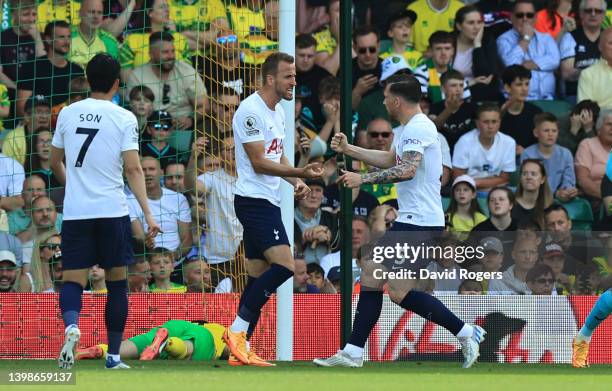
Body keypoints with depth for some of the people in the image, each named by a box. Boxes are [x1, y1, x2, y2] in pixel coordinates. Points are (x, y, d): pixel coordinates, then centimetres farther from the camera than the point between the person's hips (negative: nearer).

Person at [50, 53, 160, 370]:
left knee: (73, 280, 2)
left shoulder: (68, 113, 6)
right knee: (117, 283, 11)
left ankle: (71, 325, -30)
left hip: (75, 212, 2)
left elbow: (55, 163, 18)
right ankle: (113, 356, 13)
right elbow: (133, 169, -11)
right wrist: (148, 213, -11)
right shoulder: (124, 118, -3)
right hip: (112, 211, -2)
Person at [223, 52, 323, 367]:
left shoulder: (278, 111, 16)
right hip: (254, 200, -10)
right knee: (284, 264, -20)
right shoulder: (251, 111, -14)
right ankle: (237, 330, -16)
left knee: (259, 276, 8)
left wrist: (296, 181, 8)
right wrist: (300, 172, -24)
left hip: (268, 202, 10)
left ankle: (239, 351, 9)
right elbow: (259, 163, -18)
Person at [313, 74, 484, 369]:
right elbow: (390, 159, 34)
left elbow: (406, 170, -29)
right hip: (409, 220, 11)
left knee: (400, 292, -12)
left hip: (420, 221, -11)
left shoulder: (418, 128, -15)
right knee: (370, 276, 9)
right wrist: (348, 150, 37)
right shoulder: (411, 128, 18)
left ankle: (466, 332, -6)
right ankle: (353, 353, 12)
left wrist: (363, 178, -24)